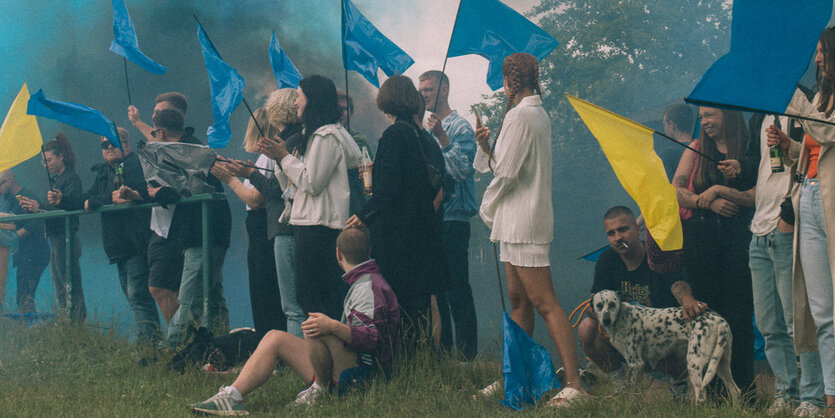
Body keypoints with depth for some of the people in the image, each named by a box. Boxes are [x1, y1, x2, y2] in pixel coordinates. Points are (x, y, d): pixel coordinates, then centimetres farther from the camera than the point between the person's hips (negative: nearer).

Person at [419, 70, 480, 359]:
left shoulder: (459, 128, -6)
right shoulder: (426, 130, 19)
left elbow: (462, 170, -18)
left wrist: (442, 138, -24)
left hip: (452, 221, -9)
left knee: (457, 292, -9)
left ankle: (467, 356, -7)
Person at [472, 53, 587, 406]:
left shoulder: (519, 115, -14)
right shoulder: (538, 114, 18)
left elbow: (506, 173, -15)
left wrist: (487, 209, -1)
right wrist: (487, 147, 5)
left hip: (523, 221, -11)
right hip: (517, 221, 11)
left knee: (544, 302, -14)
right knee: (518, 301, 13)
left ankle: (573, 383, -18)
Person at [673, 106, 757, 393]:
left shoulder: (749, 151, 5)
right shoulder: (697, 149, 16)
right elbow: (675, 191, 10)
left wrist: (720, 190, -9)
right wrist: (709, 202, -4)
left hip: (739, 237, -3)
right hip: (701, 237, 3)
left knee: (738, 315, -8)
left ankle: (742, 388, -4)